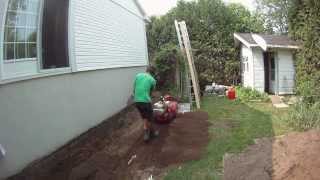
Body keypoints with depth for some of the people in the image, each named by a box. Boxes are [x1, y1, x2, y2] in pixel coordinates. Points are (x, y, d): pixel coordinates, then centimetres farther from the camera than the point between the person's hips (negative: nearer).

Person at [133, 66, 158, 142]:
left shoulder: (138, 75, 7)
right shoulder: (152, 80, 0)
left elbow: (134, 89, 10)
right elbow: (151, 91, 9)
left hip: (137, 101, 5)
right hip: (146, 101, -4)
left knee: (144, 117, 22)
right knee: (150, 118, 16)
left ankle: (146, 133, 18)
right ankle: (151, 132, 33)